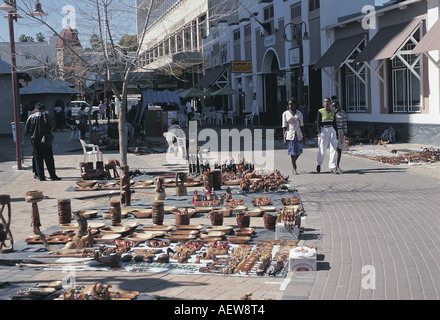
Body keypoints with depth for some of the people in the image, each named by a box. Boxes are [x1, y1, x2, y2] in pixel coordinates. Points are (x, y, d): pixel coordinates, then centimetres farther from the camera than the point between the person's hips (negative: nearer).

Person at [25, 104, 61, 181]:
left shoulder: (31, 117, 7)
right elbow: (49, 126, -10)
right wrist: (50, 134, 6)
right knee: (49, 158, 0)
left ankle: (40, 176, 6)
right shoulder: (44, 115, -2)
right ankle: (53, 175, -2)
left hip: (34, 140, 3)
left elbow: (26, 130, 5)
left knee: (38, 158, 8)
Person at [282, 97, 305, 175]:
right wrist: (284, 138, -7)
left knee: (299, 151, 4)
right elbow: (284, 127, -2)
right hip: (290, 135, -3)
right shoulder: (285, 114, 0)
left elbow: (301, 125, 10)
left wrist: (304, 136, 6)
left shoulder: (299, 113, 8)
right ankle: (294, 169, 7)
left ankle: (293, 162, 32)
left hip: (298, 135, 3)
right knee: (292, 152, -2)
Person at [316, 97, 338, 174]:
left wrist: (336, 133, 16)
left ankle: (332, 168, -3)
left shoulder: (333, 111, 10)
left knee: (333, 149, -6)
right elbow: (318, 123, -8)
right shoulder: (320, 111, -3)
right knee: (322, 150, -2)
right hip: (323, 130, -4)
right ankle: (318, 163, 26)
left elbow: (334, 123, 16)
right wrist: (319, 132, -21)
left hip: (332, 130, 4)